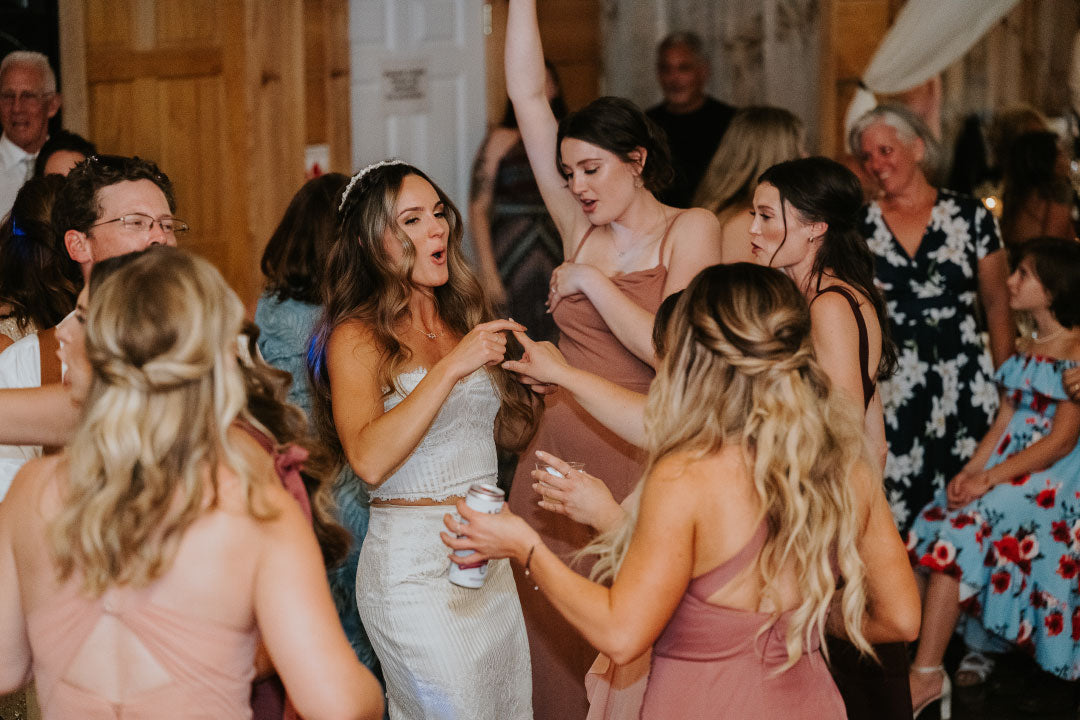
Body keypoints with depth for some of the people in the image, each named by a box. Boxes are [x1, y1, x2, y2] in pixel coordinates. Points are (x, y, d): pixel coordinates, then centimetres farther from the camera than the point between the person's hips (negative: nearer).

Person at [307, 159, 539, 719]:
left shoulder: (462, 319, 12)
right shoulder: (358, 337, -10)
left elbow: (510, 432, 22)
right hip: (413, 562, -7)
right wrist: (452, 367, -26)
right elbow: (369, 459, -25)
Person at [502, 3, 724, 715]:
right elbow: (528, 96, 7)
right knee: (556, 645, 7)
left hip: (639, 464, -4)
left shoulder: (690, 230, -1)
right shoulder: (580, 227, 10)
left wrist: (591, 280, -8)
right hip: (558, 455, 5)